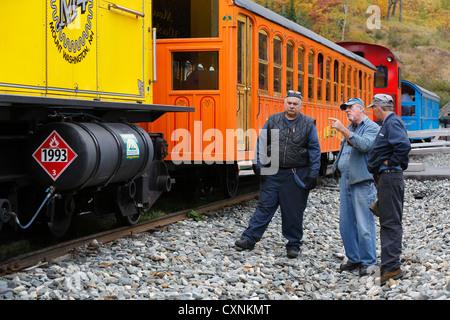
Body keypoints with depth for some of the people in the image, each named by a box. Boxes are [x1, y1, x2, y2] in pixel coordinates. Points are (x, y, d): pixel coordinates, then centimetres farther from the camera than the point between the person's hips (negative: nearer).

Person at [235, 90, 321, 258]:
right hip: (273, 173, 1)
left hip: (296, 175, -1)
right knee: (264, 206, 2)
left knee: (294, 211, 6)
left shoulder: (308, 124, 1)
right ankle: (249, 239, 5)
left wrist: (313, 174, -4)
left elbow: (314, 150, 1)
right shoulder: (272, 121, 4)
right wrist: (258, 164, -2)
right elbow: (262, 142, 7)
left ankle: (293, 245, 18)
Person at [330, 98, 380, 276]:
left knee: (364, 224, -7)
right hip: (345, 180, 8)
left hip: (362, 181, -8)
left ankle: (368, 262, 2)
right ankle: (354, 259, 20)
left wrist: (343, 130, -26)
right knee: (346, 224, 9)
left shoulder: (372, 127, -5)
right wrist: (338, 171, 19)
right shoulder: (349, 129, 19)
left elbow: (364, 145, -24)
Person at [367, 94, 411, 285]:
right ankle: (390, 265, 21)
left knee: (390, 223, -11)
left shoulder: (393, 123, -14)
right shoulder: (388, 124, 18)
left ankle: (392, 267, -11)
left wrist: (390, 162, -18)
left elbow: (404, 146, -29)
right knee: (388, 223, 14)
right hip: (386, 177, 11)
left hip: (390, 177, -11)